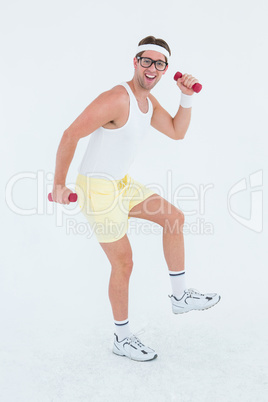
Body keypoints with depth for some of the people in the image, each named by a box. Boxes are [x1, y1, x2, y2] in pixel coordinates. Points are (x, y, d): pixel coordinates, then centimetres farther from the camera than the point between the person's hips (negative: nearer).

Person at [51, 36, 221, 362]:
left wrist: (186, 97, -1)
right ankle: (122, 338, 22)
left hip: (121, 183, 10)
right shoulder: (117, 99, -23)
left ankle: (180, 296, 21)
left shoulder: (148, 101, 7)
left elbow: (177, 132, 13)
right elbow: (70, 135, -23)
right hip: (97, 188, -9)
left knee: (173, 217, 11)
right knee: (123, 263, 0)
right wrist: (59, 185, -18)